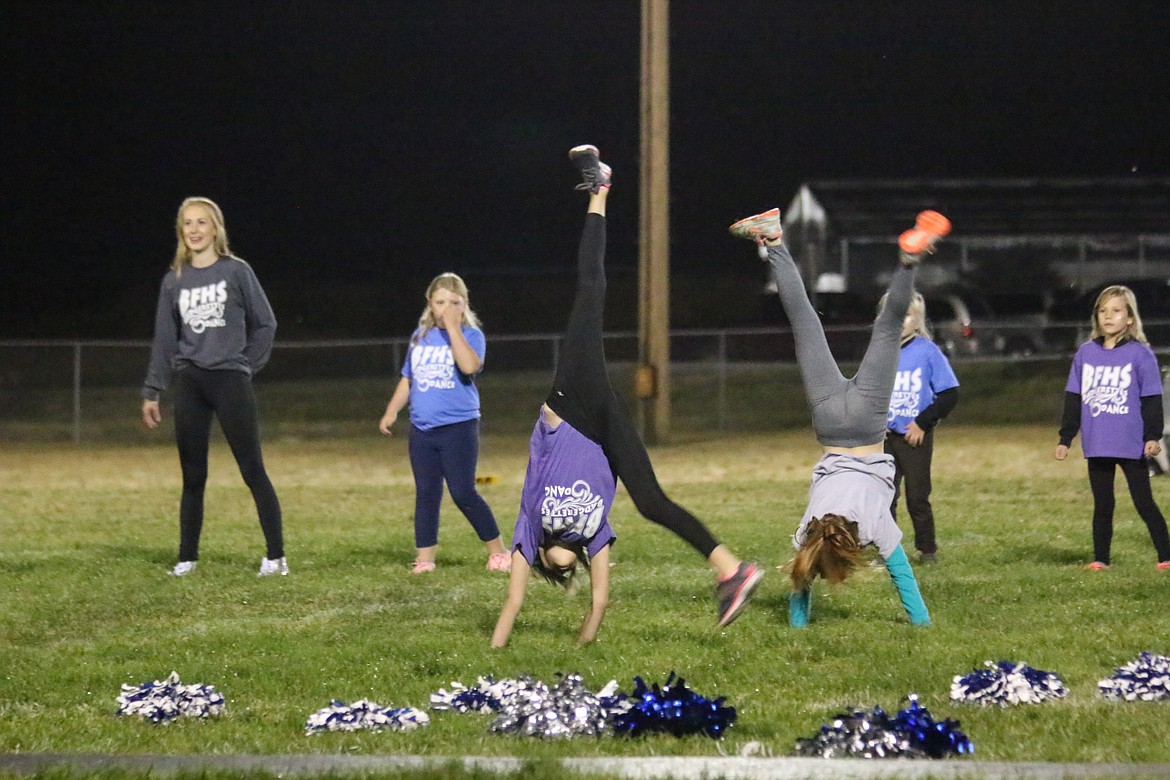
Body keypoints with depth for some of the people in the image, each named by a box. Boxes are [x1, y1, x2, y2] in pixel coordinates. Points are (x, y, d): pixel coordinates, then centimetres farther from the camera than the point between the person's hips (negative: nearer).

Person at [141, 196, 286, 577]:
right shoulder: (174, 281, 9)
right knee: (193, 477, 5)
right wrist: (151, 391, 9)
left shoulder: (237, 272, 0)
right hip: (190, 385, 3)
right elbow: (164, 340, 12)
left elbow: (265, 325, 4)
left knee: (253, 471, -5)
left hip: (230, 382, -3)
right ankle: (187, 558, 11)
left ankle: (276, 556, -4)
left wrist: (246, 365, -1)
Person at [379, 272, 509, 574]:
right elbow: (408, 379, 20)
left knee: (463, 492, -7)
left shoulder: (470, 335, -4)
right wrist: (391, 412, 12)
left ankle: (497, 550, 5)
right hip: (422, 430, 5)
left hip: (459, 427, -5)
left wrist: (452, 327, -21)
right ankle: (424, 557, 11)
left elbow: (469, 366, -25)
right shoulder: (420, 337, 11)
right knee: (426, 493, 7)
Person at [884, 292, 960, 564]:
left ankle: (927, 550, 15)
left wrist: (923, 423, -10)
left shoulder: (927, 351, -4)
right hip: (884, 437, 3)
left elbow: (949, 394, -4)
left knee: (917, 498, 1)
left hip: (916, 438, -3)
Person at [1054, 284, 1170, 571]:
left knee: (1144, 503, -1)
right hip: (1097, 446, 4)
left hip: (1131, 445, -4)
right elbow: (1073, 398, 11)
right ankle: (1100, 559, 17)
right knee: (1102, 505, 10)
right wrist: (1065, 438, 10)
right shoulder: (1085, 353, 7)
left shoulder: (1140, 354, -4)